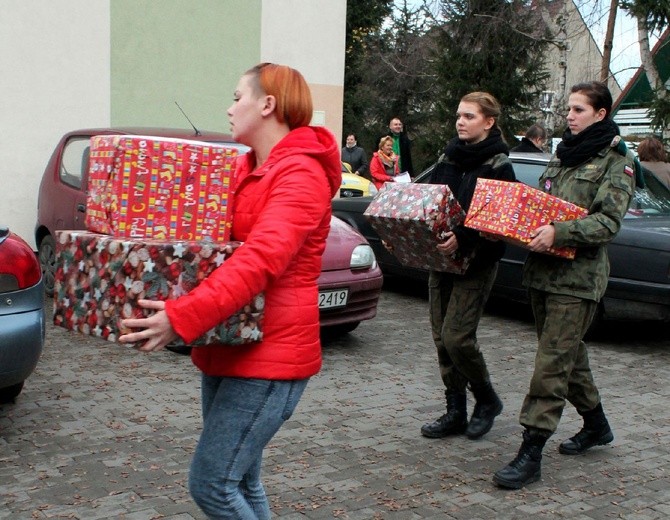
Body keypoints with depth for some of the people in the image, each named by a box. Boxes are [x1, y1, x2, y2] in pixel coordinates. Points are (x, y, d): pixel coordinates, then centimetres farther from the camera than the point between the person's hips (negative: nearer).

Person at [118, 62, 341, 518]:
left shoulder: (300, 173, -15)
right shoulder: (248, 168, 13)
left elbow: (259, 261, -28)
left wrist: (181, 318, -36)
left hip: (270, 353, -9)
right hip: (227, 348, 9)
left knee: (212, 483, -8)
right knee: (240, 481, 15)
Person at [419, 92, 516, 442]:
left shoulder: (498, 166, -8)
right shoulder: (448, 158, 11)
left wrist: (462, 239, -31)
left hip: (476, 263, -6)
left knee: (456, 337, -11)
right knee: (442, 339, 7)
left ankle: (487, 400, 14)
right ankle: (455, 412, 19)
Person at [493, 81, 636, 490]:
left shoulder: (617, 160, -4)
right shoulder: (563, 154, 18)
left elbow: (608, 221, -15)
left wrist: (559, 233, -28)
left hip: (579, 276, -7)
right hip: (543, 269, 7)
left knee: (553, 362, -10)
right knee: (569, 354, 17)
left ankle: (531, 455, -8)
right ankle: (597, 424, 36)